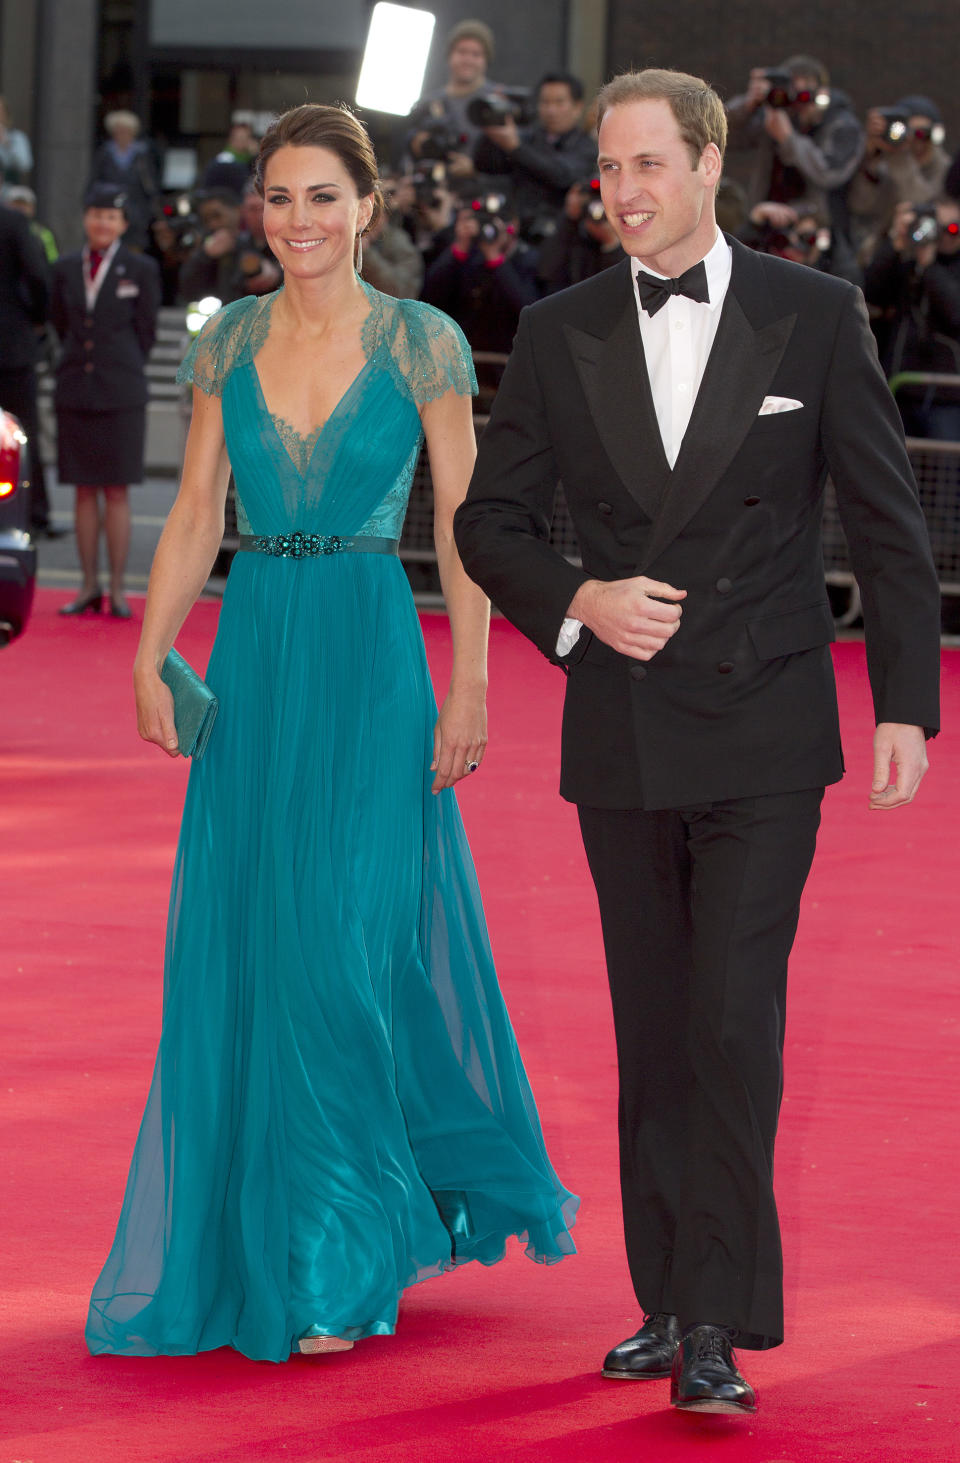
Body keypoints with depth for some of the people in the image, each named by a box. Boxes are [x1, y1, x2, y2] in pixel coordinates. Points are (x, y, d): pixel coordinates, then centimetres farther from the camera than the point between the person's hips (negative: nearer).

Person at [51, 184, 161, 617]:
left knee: (116, 491, -2)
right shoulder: (65, 268, 9)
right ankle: (89, 588, 10)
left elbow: (146, 332, 4)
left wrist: (121, 372, 5)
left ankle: (118, 591, 1)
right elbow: (59, 324, 17)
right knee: (84, 491, 5)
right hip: (75, 392, 3)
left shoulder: (140, 269, 1)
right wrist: (77, 366, 11)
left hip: (121, 394, -3)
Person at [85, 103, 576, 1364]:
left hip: (368, 660, -4)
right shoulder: (229, 342, 8)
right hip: (252, 660, 4)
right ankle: (255, 1243, 18)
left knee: (344, 947, -6)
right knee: (238, 955, 5)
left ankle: (344, 1266, 4)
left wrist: (469, 690, -8)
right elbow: (195, 515, 10)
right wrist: (150, 659, 0)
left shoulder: (423, 345, -3)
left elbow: (464, 529, -3)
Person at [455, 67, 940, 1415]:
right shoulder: (560, 333, 4)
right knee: (653, 1037, 9)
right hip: (620, 738, 3)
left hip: (763, 738, -3)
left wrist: (905, 704, -3)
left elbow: (887, 524, 1)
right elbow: (490, 520, 9)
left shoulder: (816, 318, -2)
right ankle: (669, 1300, 19)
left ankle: (720, 1328, -10)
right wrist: (579, 602, -10)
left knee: (735, 1025, -11)